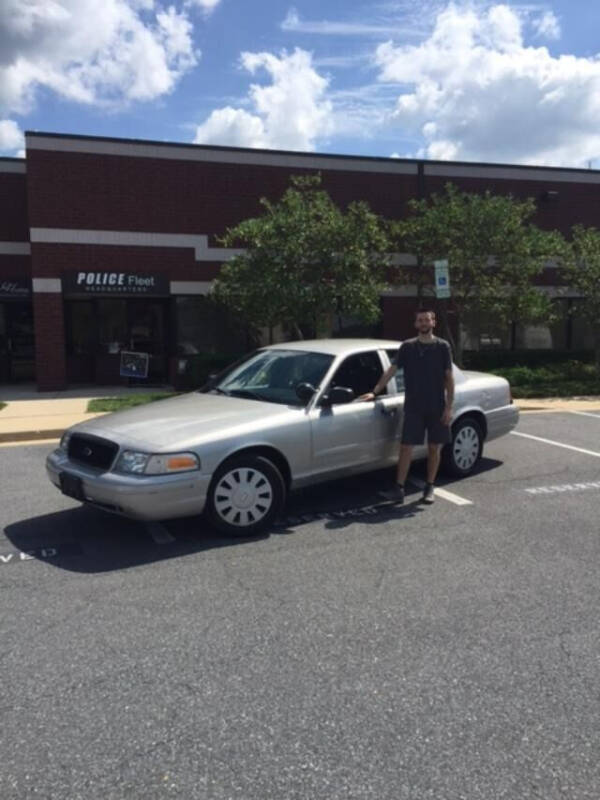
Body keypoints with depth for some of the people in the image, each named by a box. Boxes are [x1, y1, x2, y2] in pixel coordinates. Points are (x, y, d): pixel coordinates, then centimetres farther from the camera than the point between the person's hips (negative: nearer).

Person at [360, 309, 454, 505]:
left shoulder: (443, 347, 1)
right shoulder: (407, 347, 4)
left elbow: (449, 378, 1)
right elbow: (391, 370, 4)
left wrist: (449, 407, -5)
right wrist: (375, 392, -4)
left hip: (437, 408, 0)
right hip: (413, 408, 0)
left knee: (434, 448, 6)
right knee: (406, 447, -3)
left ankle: (429, 489, 19)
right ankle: (399, 490, 0)